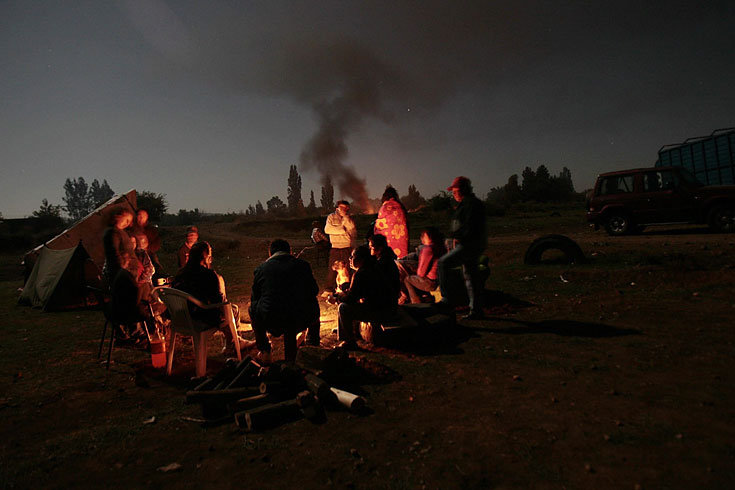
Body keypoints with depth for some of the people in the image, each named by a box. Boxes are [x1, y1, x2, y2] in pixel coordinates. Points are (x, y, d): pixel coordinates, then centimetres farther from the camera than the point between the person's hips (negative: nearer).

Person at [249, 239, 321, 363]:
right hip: (299, 322, 0)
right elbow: (314, 291, 14)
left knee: (253, 308, 30)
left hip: (271, 323, 0)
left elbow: (255, 298, 13)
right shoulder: (302, 265, 6)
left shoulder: (261, 268, 5)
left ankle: (265, 352, 33)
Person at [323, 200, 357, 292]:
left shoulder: (349, 218, 11)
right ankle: (329, 289, 6)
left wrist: (345, 217, -9)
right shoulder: (331, 217, 10)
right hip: (335, 247, 0)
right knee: (332, 269, -3)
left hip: (348, 247, 1)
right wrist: (342, 230, -7)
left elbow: (353, 232, -6)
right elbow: (327, 229, -6)